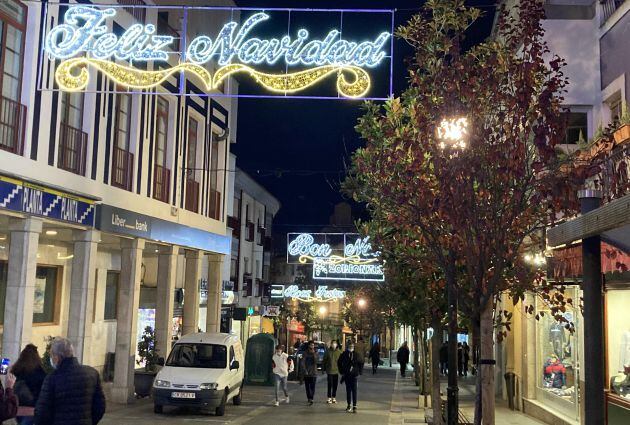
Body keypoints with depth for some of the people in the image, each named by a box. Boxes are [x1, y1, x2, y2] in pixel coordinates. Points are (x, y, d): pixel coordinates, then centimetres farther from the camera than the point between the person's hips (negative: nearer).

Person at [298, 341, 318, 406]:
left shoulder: (315, 353, 6)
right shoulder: (305, 353, 1)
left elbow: (316, 361, -8)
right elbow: (302, 363, -4)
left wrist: (314, 354, -15)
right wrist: (305, 370, -11)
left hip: (313, 373, 0)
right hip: (306, 373, 0)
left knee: (312, 387, -10)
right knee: (307, 387, 6)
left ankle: (311, 399, -15)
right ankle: (309, 398, 17)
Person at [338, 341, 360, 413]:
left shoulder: (356, 354, 0)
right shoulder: (344, 354, 0)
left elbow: (360, 364, 9)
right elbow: (339, 363, 9)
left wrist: (359, 372, 2)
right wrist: (341, 372, 5)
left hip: (354, 375, -1)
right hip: (347, 375, 1)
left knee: (354, 391, -4)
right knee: (348, 390, 8)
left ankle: (354, 406, -2)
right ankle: (349, 405, 17)